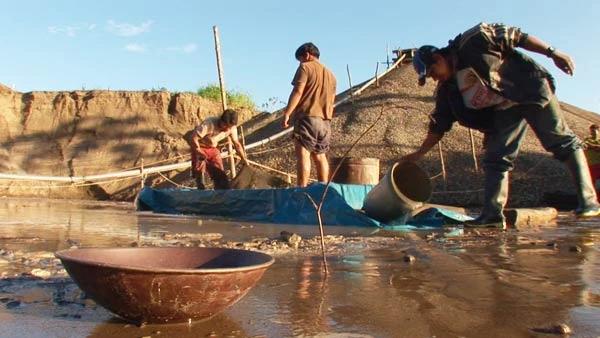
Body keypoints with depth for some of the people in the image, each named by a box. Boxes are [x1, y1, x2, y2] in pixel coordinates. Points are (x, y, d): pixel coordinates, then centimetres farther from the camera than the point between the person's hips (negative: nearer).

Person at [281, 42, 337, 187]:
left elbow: (298, 92, -13)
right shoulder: (330, 74, 22)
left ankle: (302, 189, -20)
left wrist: (287, 113, -15)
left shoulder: (305, 68, -1)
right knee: (320, 156, 13)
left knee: (303, 154, -12)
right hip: (325, 121, 8)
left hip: (307, 117, -7)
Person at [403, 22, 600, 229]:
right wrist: (419, 154, 6)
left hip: (530, 89, -6)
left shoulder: (473, 41, -16)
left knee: (561, 142, -5)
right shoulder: (447, 90, 1)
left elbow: (516, 37, -10)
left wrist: (552, 53, -13)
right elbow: (439, 126, 6)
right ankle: (493, 214, -5)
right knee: (495, 159, -4)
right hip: (504, 111, 6)